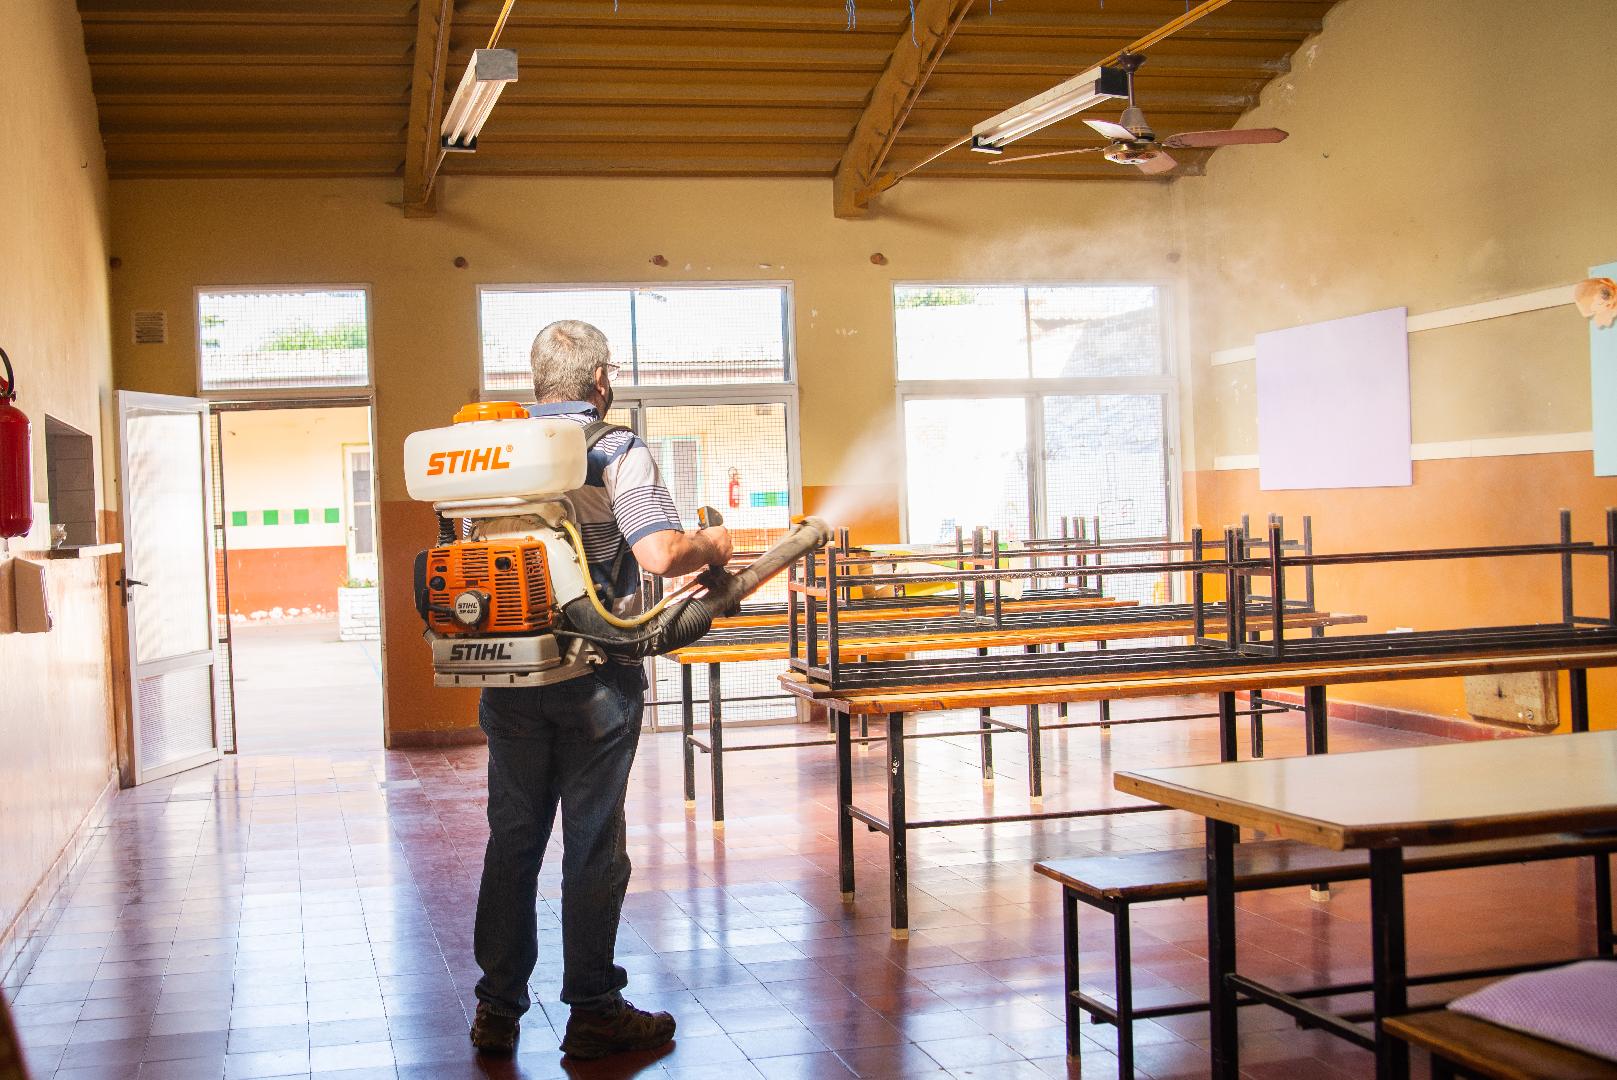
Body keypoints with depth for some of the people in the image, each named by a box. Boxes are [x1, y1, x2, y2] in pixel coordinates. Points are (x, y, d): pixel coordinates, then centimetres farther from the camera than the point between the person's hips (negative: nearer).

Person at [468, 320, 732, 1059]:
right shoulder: (617, 454, -9)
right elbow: (662, 554, -21)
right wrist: (714, 547, -2)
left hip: (511, 679, 5)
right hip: (595, 679, -4)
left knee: (512, 840, 12)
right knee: (592, 845, 5)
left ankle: (497, 1011, 18)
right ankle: (593, 1012, 12)